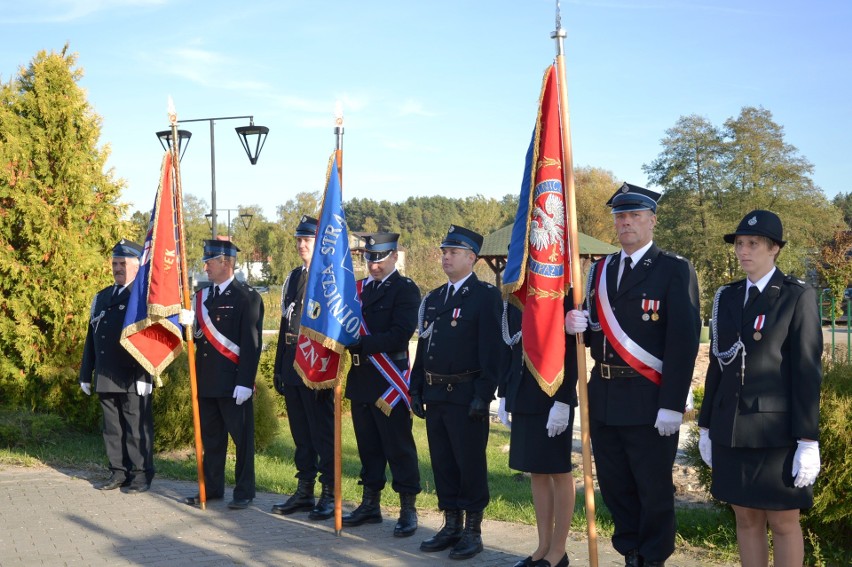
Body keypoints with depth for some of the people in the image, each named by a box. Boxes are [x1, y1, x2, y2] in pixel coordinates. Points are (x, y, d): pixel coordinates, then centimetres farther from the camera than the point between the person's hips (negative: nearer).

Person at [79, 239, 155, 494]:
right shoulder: (102, 297, 18)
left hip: (134, 380, -6)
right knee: (112, 427, 11)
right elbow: (91, 337, 19)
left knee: (137, 428, 0)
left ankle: (141, 475, 8)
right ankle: (119, 472, 20)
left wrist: (145, 375, -17)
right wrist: (86, 374, 16)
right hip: (106, 378, 7)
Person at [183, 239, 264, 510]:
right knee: (210, 436, 12)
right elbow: (196, 335, 18)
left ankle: (244, 491, 11)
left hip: (233, 381, -6)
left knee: (241, 437, 2)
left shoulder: (247, 297, -7)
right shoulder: (202, 295, 14)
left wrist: (245, 383, -18)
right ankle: (212, 487, 21)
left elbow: (251, 343, -12)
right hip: (207, 380, 7)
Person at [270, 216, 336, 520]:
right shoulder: (293, 278, 15)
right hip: (292, 366, 7)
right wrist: (279, 367, 14)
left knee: (323, 432, 0)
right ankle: (304, 491, 22)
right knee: (300, 432, 13)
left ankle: (329, 494, 8)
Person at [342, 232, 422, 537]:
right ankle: (370, 504, 25)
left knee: (399, 447, -1)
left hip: (389, 382, -7)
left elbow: (398, 336, -17)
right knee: (368, 446, 14)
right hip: (361, 379, 7)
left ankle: (408, 510, 6)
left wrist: (361, 344, -21)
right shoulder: (359, 288, 15)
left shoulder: (406, 290, -7)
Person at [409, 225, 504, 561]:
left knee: (470, 464, 1)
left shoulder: (486, 296, -7)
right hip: (435, 395, 7)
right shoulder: (433, 299, 15)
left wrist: (483, 394, -18)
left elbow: (491, 350, -13)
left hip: (466, 396, -7)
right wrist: (417, 390, 13)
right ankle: (451, 526, 23)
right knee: (442, 463, 12)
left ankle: (472, 530, 11)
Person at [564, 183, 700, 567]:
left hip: (649, 402, -6)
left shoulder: (675, 270, -6)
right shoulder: (599, 271, 13)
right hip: (603, 399, 6)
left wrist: (672, 405, -18)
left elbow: (684, 341, -12)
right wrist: (575, 325, -9)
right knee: (615, 488, 14)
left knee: (654, 491, 5)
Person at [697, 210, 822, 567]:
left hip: (778, 431, -5)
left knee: (783, 523, 4)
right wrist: (706, 427, 12)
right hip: (732, 430, 5)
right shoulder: (727, 297, 10)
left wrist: (808, 442, -13)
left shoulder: (798, 297, -5)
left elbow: (808, 371, -9)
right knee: (746, 519, 12)